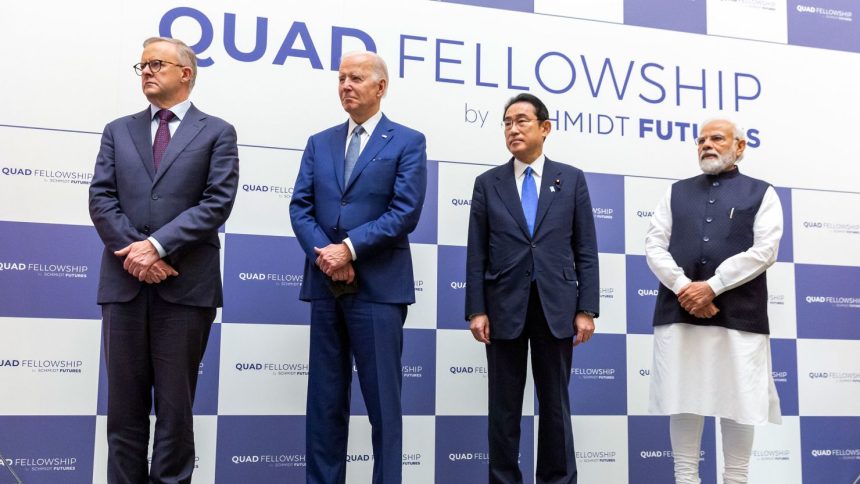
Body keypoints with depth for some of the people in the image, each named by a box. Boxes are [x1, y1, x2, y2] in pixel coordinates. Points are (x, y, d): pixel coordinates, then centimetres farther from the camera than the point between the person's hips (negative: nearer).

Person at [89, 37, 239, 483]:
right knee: (124, 402, 7)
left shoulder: (217, 133, 6)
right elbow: (101, 199, 6)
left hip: (186, 283, -3)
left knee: (175, 401, 4)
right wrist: (135, 252, -9)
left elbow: (217, 202, -6)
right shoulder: (118, 131, 16)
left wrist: (157, 245, -14)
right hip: (124, 280, 3)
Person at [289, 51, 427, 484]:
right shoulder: (319, 143, 15)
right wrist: (323, 254, -11)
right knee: (324, 400, 9)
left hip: (378, 286, -4)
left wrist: (349, 249, -15)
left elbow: (406, 211, -9)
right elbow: (300, 207, 6)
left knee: (382, 400, 0)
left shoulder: (408, 142, 2)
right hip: (325, 285, 4)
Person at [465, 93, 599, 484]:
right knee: (504, 407, 6)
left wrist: (586, 309, -3)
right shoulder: (488, 183, 7)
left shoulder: (572, 179, 7)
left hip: (555, 307, 0)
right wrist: (476, 310, -5)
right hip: (505, 307, 0)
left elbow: (586, 251, 4)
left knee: (555, 404, 8)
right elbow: (477, 255, 3)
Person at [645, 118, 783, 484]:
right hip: (679, 311, 2)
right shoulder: (677, 192, 17)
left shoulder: (761, 193, 9)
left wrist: (712, 286, -12)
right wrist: (683, 287, -10)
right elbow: (654, 244, 7)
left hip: (738, 314, -2)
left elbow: (764, 251, -4)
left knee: (738, 399, 1)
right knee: (682, 398, 3)